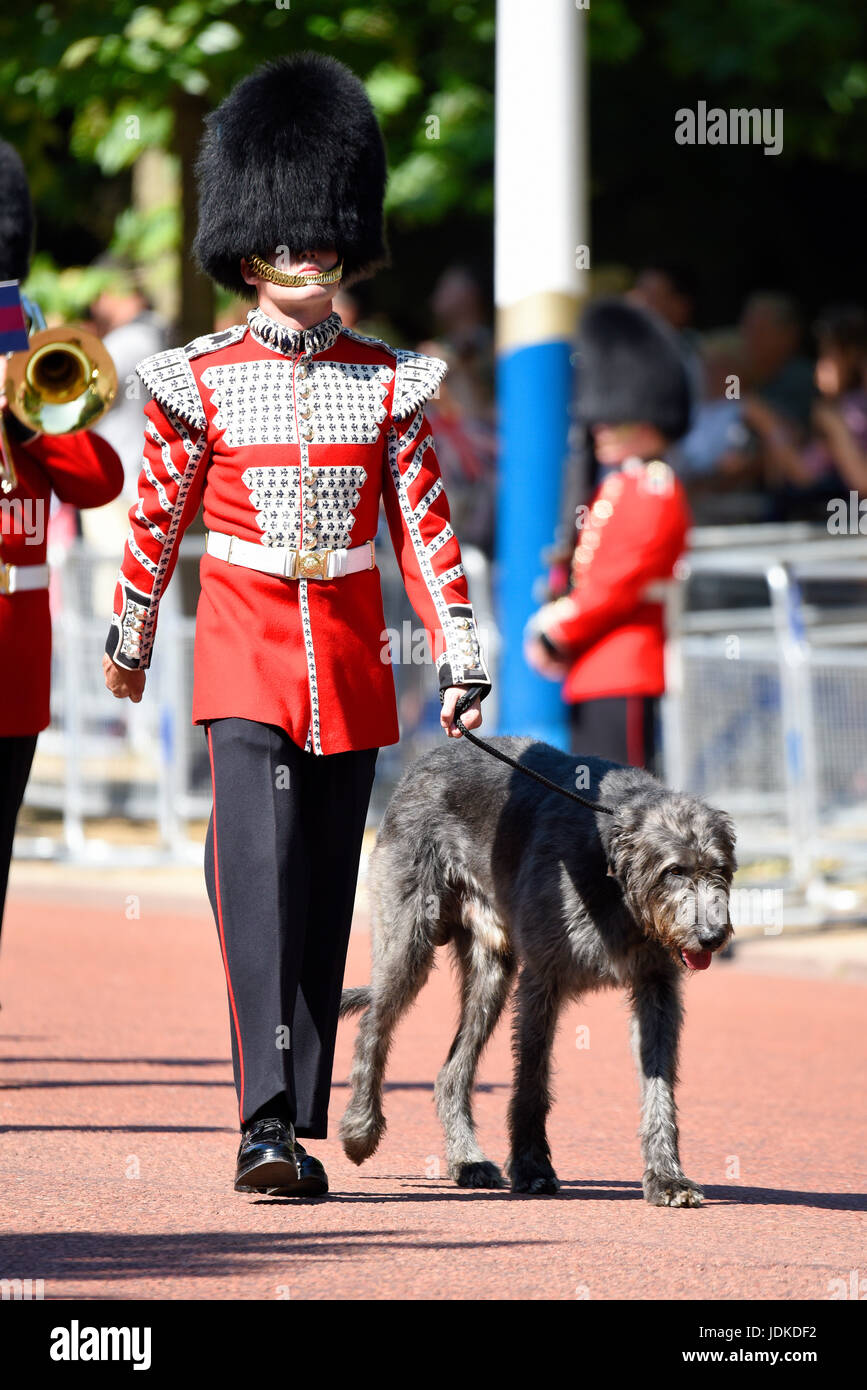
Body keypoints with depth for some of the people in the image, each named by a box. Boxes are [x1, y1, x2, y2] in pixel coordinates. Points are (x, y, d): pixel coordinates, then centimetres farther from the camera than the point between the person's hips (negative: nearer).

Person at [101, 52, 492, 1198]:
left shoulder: (387, 383, 6)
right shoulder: (201, 381, 0)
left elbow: (424, 524, 5)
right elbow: (158, 516, 9)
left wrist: (461, 658, -2)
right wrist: (130, 640, 15)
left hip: (351, 664, 3)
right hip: (245, 658, -3)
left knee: (326, 895, 6)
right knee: (259, 873, -16)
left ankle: (304, 1124, 12)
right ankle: (267, 1123, -22)